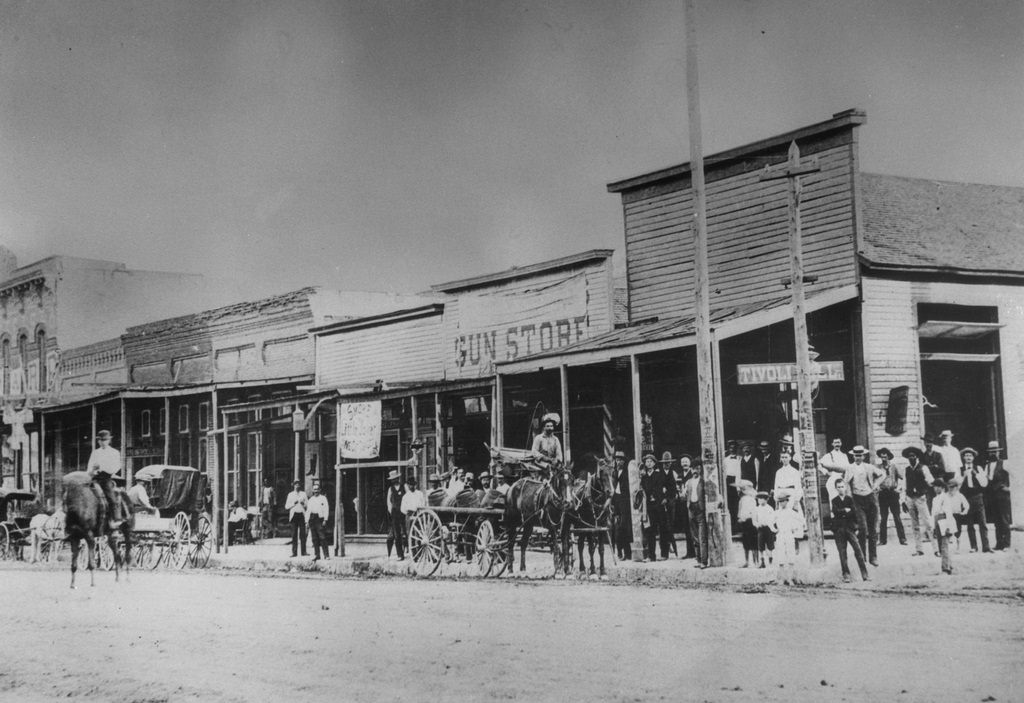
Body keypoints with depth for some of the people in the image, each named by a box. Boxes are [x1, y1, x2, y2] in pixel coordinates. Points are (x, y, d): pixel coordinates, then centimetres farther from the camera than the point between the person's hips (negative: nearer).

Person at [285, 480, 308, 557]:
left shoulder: (303, 494, 13)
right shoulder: (290, 495, 11)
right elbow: (286, 506, 7)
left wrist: (303, 503, -8)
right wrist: (294, 503, -8)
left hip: (302, 515, 0)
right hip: (294, 515, 0)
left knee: (303, 534, -4)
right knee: (294, 534, -4)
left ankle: (303, 552, -2)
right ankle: (294, 552, -2)